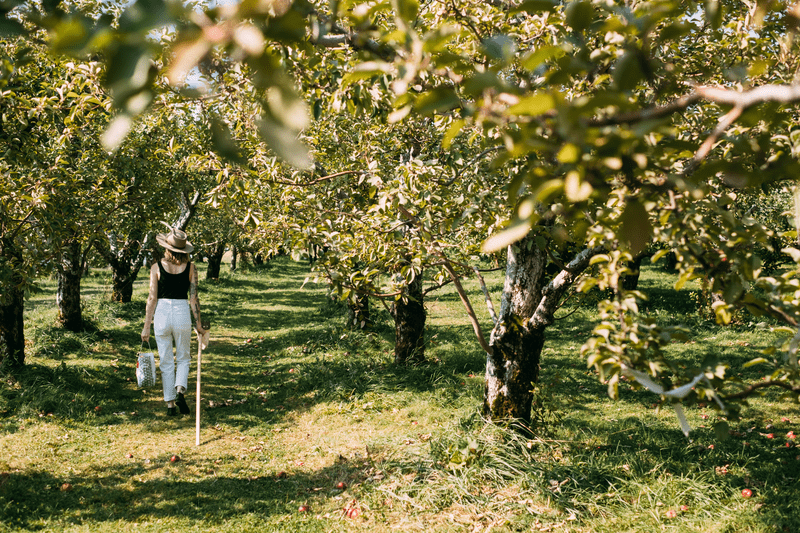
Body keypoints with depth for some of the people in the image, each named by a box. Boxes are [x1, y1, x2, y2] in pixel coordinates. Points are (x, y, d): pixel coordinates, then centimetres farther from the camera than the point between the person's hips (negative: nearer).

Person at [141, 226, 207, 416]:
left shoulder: (157, 267, -4)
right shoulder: (190, 267, -2)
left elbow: (152, 298, -5)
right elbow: (193, 298, -2)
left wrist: (146, 326, 0)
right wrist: (199, 324, 6)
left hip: (161, 314, 0)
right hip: (182, 313, 0)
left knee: (166, 361, 10)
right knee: (183, 358, 17)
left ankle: (170, 404, 11)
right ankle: (180, 390, -7)